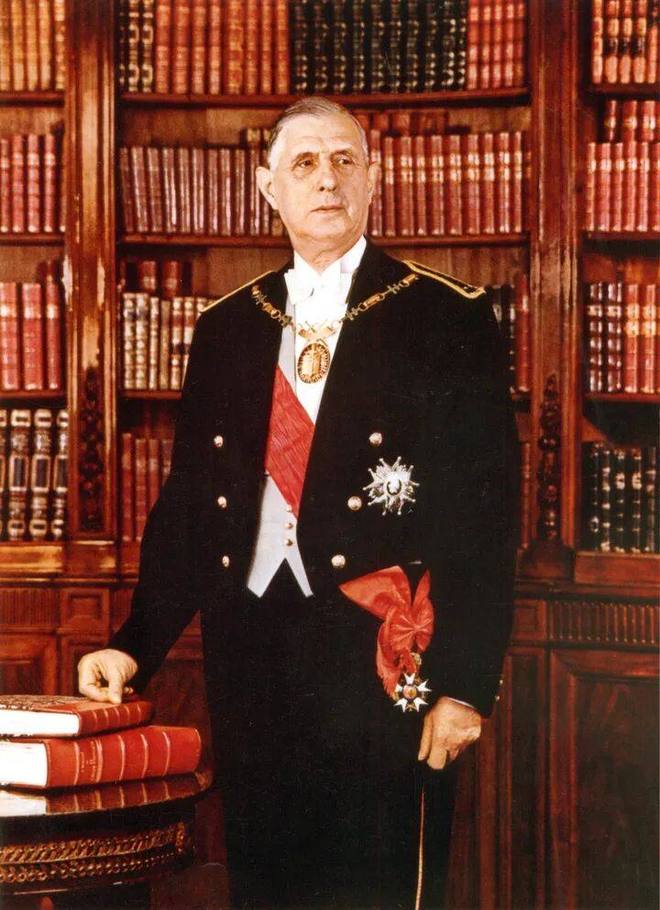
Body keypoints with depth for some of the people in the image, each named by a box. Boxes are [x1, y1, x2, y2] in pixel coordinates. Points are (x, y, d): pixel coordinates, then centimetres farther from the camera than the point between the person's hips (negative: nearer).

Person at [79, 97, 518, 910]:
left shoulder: (448, 319, -1)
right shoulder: (226, 328, 13)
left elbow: (486, 513, -5)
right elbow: (189, 500, 14)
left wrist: (465, 684, -10)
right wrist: (135, 647, 4)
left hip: (384, 660, -4)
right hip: (251, 657, 4)